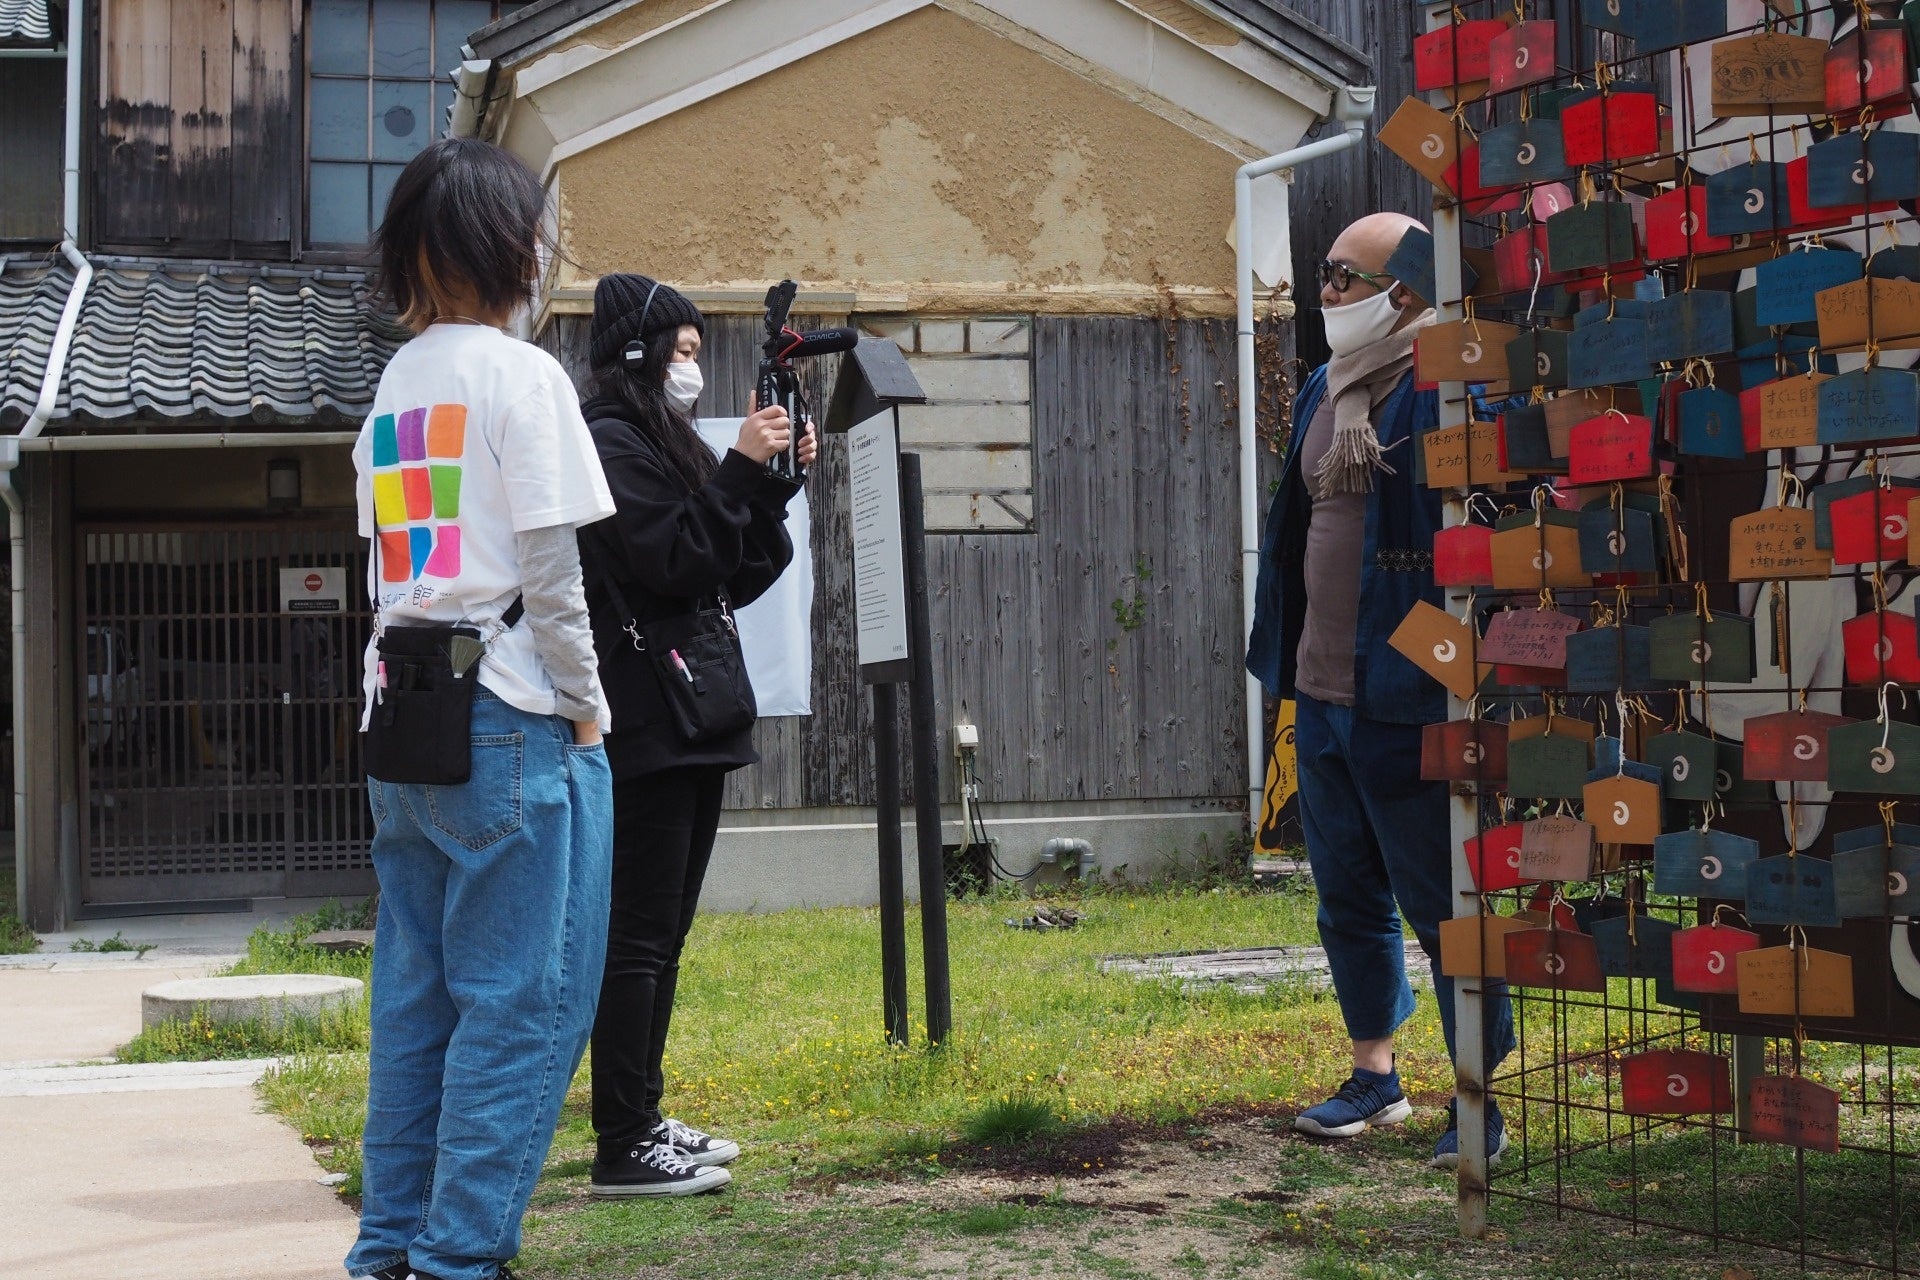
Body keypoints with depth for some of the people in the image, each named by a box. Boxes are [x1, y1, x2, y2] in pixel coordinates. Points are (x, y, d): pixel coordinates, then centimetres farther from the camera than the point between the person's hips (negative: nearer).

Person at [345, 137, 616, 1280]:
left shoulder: (392, 385, 15)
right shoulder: (522, 375, -8)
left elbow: (392, 567, 14)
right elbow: (548, 573, -12)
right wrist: (588, 711, -4)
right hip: (508, 717, -8)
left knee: (417, 994, 12)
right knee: (521, 1000, -2)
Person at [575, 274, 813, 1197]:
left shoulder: (663, 445, 20)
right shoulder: (610, 446, -10)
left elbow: (737, 578, 17)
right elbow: (676, 564, -19)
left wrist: (774, 483, 7)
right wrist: (742, 472, -15)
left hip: (689, 725, 10)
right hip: (647, 728, -10)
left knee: (663, 934, 13)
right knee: (638, 936, -8)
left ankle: (644, 1121, 21)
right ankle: (622, 1147, -4)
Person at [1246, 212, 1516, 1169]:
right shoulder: (1326, 389, 14)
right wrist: (1288, 662, 20)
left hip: (1408, 699, -9)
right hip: (1323, 693, 9)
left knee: (1440, 905, -1)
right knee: (1347, 895, 17)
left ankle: (1480, 1104, 11)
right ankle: (1374, 1077, 31)